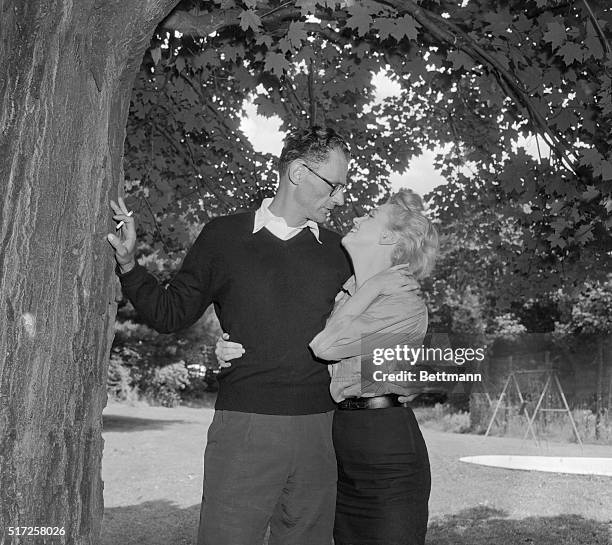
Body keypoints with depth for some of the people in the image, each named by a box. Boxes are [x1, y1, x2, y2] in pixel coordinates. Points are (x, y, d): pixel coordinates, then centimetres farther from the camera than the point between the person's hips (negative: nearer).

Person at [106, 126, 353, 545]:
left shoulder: (337, 251, 10)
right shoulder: (224, 236, 5)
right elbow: (172, 314, 8)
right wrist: (129, 264, -2)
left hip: (317, 431, 3)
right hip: (244, 427, -2)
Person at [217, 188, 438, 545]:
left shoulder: (405, 302, -10)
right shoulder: (341, 293, 12)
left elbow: (327, 345, -18)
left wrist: (373, 286, -7)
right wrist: (233, 349, -4)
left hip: (388, 452, -7)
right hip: (339, 439, 7)